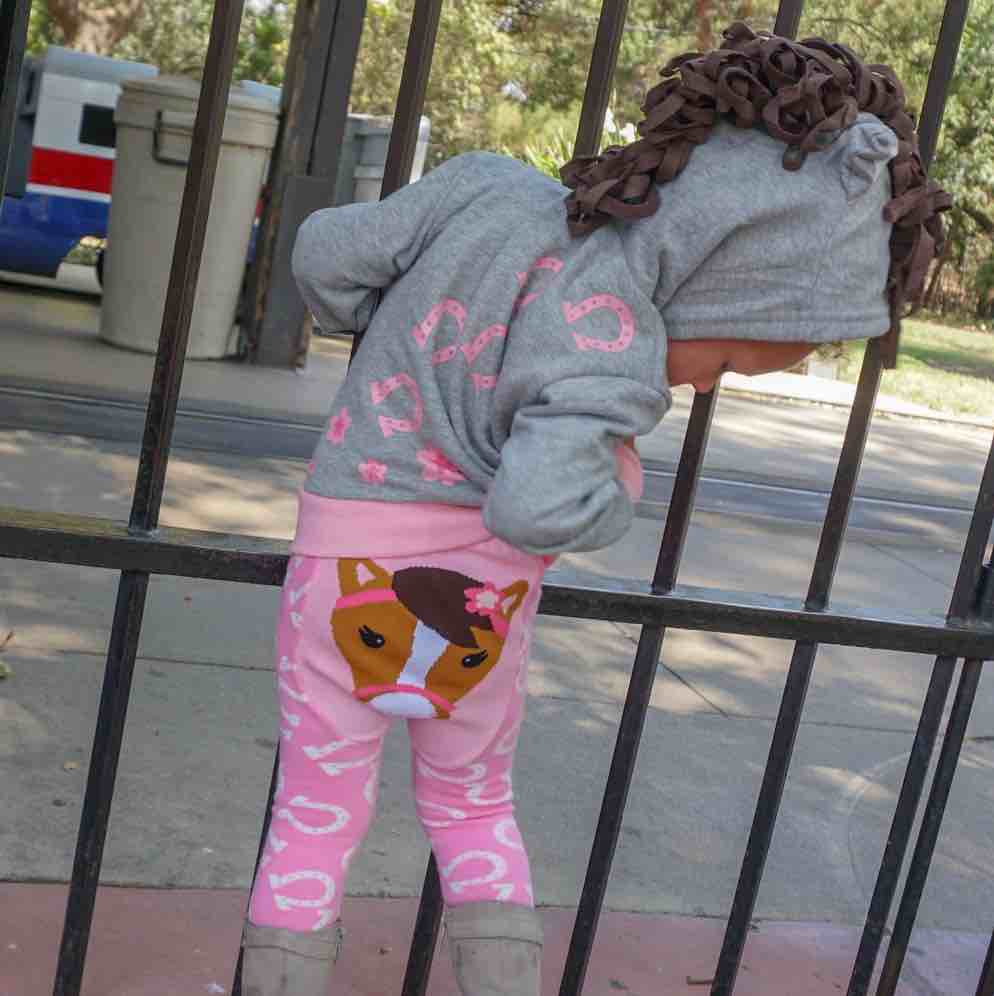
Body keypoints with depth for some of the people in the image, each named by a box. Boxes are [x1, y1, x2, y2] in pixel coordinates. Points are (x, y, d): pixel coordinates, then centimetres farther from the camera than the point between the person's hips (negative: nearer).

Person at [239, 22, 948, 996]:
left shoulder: (485, 184, -8)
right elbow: (538, 506, -35)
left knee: (314, 824, 16)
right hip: (480, 594, -3)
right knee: (474, 811, 24)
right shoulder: (610, 351, -23)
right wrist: (621, 486, -15)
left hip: (347, 558, 3)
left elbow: (326, 254, -1)